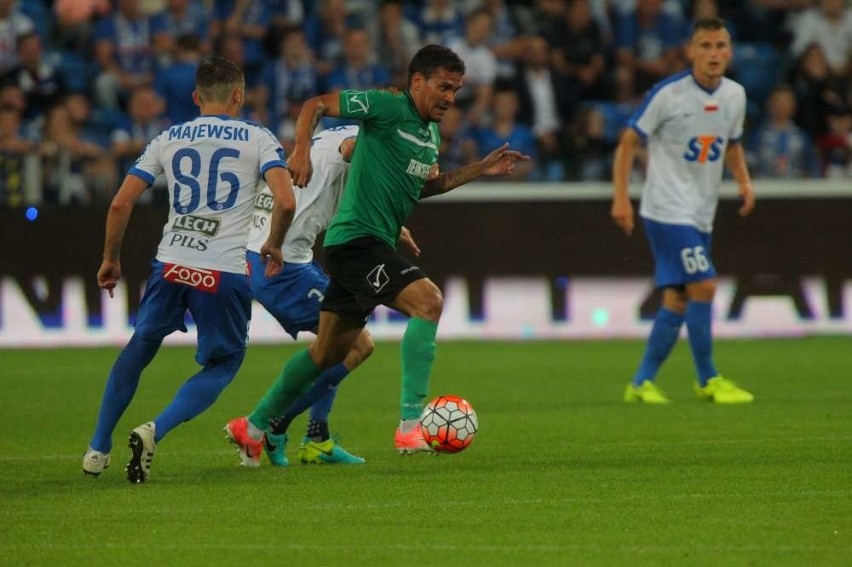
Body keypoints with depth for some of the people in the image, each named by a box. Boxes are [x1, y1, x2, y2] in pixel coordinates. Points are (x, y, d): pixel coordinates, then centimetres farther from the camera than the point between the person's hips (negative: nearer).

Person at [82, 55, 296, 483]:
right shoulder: (258, 139, 4)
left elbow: (120, 204, 8)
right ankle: (155, 431, -11)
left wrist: (110, 259, 21)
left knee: (140, 346, 24)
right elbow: (285, 201, -10)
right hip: (225, 272, -3)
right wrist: (274, 246, 9)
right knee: (222, 364, 13)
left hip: (171, 265, 3)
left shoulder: (168, 139, 12)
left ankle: (98, 448, 26)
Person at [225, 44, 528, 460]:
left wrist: (480, 169, 18)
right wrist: (302, 152, -25)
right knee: (427, 300, -25)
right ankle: (410, 425, -28)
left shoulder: (430, 132, 15)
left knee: (329, 351, 16)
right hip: (356, 238, -10)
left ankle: (252, 427, 29)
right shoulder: (388, 107, -12)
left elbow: (426, 186, 27)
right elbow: (315, 105, -10)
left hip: (376, 246, 10)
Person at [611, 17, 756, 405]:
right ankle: (708, 380, -2)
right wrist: (621, 198, -15)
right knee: (703, 287, -14)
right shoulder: (668, 93, -14)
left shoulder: (735, 95, 4)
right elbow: (629, 142, -8)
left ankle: (642, 382, 16)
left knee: (677, 300, 7)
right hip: (667, 209, -7)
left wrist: (744, 181, 3)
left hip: (701, 214, 7)